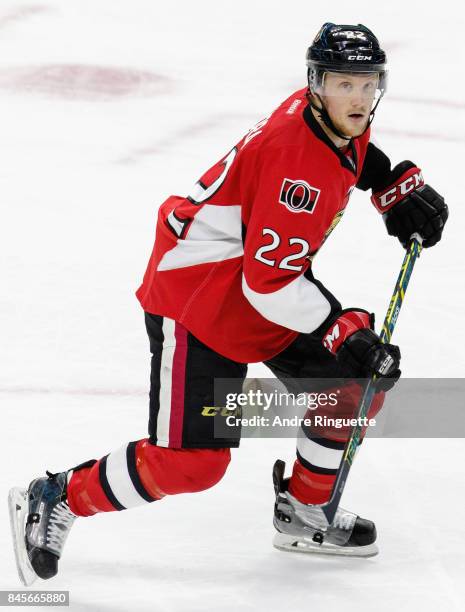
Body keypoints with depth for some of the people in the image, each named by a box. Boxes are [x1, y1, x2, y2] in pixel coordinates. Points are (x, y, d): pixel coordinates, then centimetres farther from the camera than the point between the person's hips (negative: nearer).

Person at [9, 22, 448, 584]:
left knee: (360, 384, 9)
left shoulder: (339, 121, -2)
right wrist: (346, 334, -26)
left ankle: (304, 513, 26)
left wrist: (399, 188, 12)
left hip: (273, 286, 10)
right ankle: (53, 501, 5)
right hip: (196, 298, -10)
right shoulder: (295, 158, -30)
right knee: (188, 462, -14)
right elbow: (270, 282, -29)